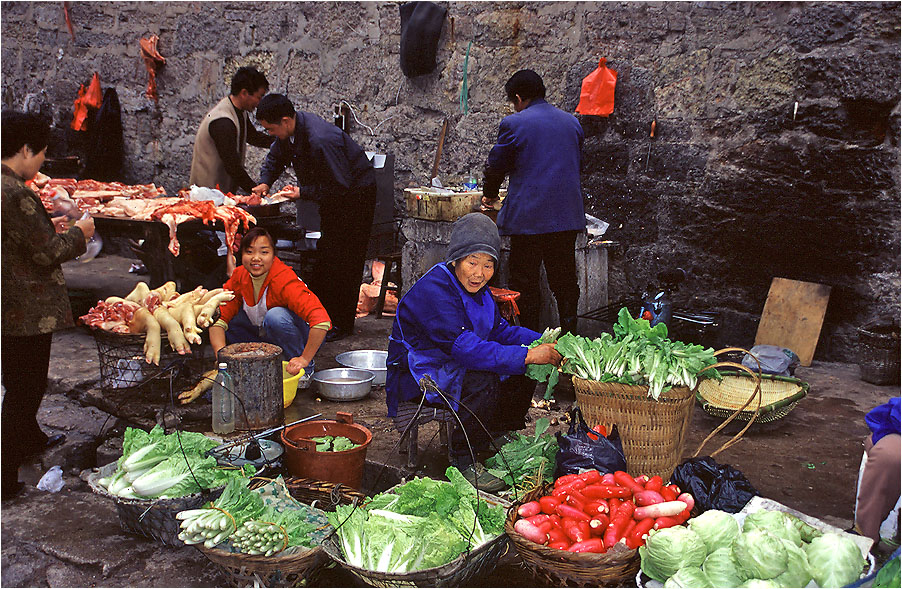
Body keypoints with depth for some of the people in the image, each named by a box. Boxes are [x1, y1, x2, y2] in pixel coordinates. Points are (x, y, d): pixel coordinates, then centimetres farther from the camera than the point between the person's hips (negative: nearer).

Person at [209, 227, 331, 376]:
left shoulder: (285, 281, -29)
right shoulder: (239, 277, -10)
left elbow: (322, 320, -39)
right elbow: (219, 319, -7)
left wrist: (304, 359, -36)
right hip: (265, 337, 6)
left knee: (275, 316, -34)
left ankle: (305, 370, -15)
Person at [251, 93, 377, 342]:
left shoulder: (321, 140, -34)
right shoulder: (289, 131, -6)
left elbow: (341, 185, -30)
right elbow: (276, 158, 15)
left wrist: (303, 192, -23)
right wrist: (265, 182, -4)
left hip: (356, 194, -9)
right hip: (332, 196, 9)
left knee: (345, 261, -6)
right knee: (324, 255, 13)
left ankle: (342, 324, 3)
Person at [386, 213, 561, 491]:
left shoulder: (477, 288, 3)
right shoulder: (432, 290, -26)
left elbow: (500, 330, 9)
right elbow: (465, 347, -34)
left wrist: (542, 343, -9)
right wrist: (527, 355, -36)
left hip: (452, 368, 9)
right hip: (417, 377, -9)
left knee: (524, 372, -2)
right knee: (483, 381, -32)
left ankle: (499, 440, 15)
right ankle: (462, 459, -14)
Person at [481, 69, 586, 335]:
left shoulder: (513, 124, -5)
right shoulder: (572, 122, 12)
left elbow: (496, 165, 3)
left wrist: (489, 194, 22)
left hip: (528, 217, -5)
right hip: (567, 215, 5)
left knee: (525, 283, 4)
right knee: (565, 281, 11)